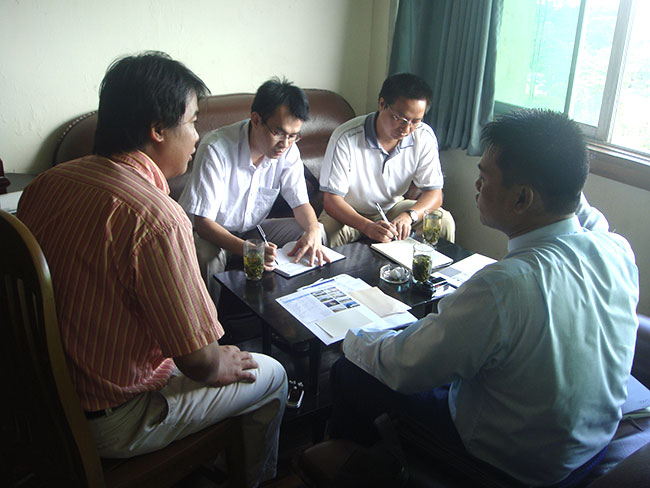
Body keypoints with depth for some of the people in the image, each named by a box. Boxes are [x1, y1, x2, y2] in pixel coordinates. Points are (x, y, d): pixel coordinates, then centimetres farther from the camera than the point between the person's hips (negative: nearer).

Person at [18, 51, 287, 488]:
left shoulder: (45, 183, -4)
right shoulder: (156, 216, -30)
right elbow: (198, 360, -25)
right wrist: (220, 366, -1)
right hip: (108, 426, -8)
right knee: (270, 376, 10)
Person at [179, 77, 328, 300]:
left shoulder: (288, 150, -11)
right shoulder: (216, 148, -27)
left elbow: (301, 203, -3)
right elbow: (202, 221, -29)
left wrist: (313, 231, -28)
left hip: (252, 230, 5)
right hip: (212, 232, -5)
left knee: (315, 234, -13)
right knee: (206, 255, -38)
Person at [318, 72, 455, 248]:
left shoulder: (424, 137, -13)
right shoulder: (346, 138, -24)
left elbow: (434, 192, -10)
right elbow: (331, 200, -23)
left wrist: (409, 216, -33)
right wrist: (367, 227, -41)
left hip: (393, 208, 4)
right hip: (348, 214, -4)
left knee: (444, 221, -17)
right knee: (322, 238, -35)